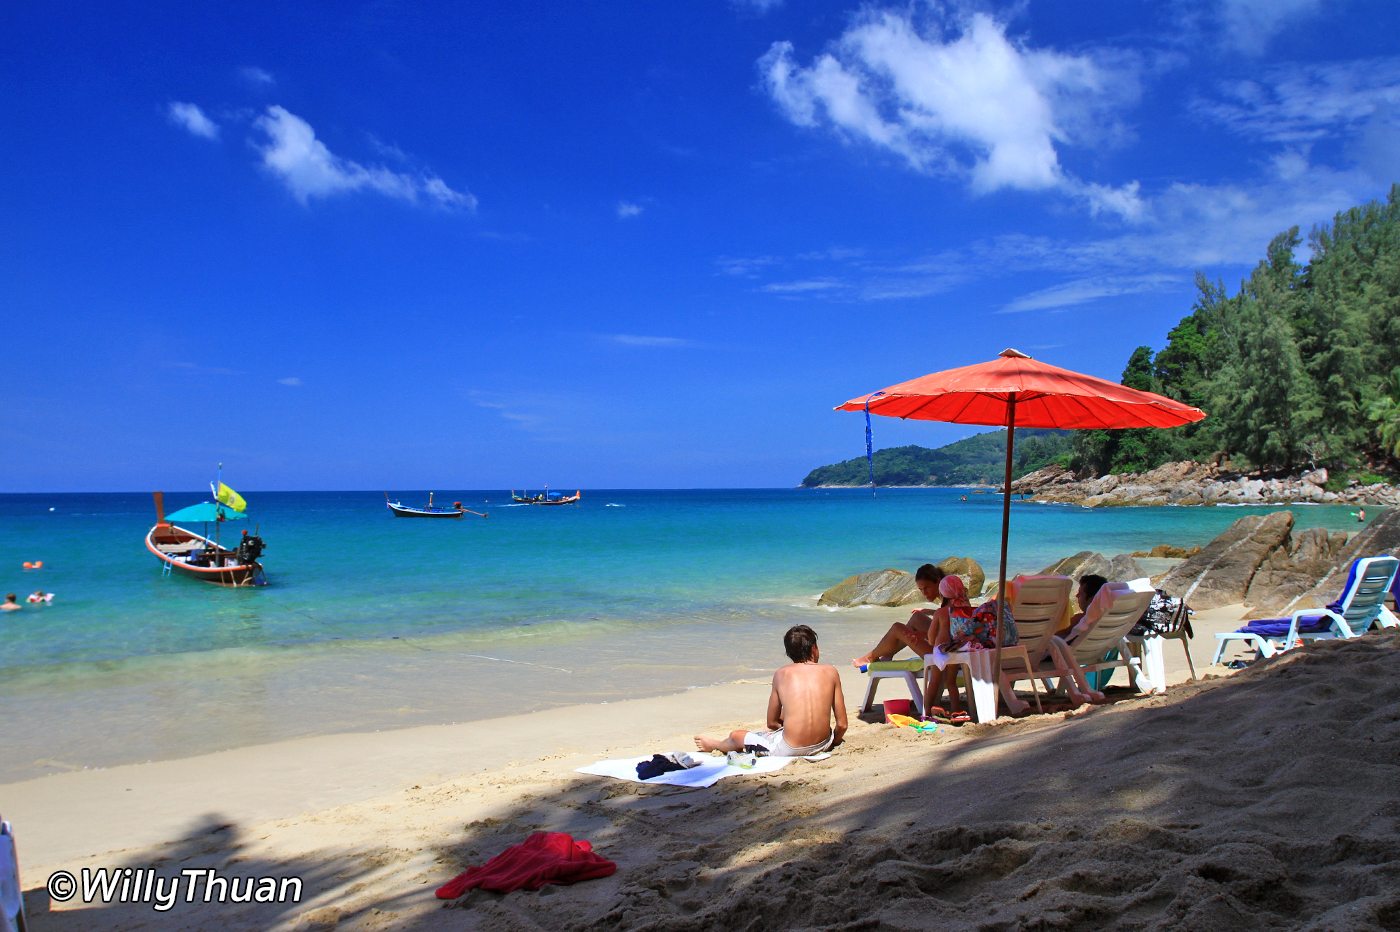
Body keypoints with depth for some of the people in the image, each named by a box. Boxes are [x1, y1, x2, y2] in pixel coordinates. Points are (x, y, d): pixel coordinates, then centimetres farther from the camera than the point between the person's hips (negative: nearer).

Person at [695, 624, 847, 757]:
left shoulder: (781, 674, 1)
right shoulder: (830, 672, 1)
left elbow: (772, 722, 9)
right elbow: (842, 724, 2)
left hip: (789, 750, -3)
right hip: (822, 744, 3)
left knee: (735, 735, 24)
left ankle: (713, 745, 56)